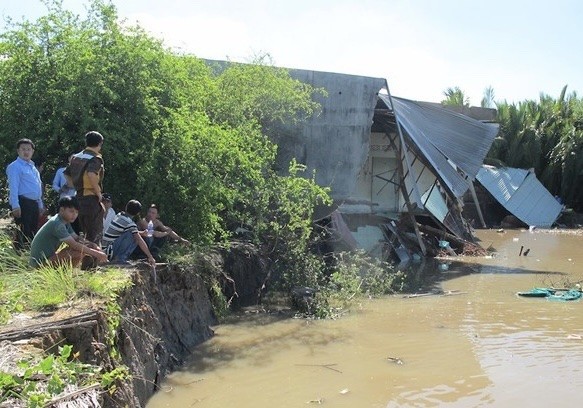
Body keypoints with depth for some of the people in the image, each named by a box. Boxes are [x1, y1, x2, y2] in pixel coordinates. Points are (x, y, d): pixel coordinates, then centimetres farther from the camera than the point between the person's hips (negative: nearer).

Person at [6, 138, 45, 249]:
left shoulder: (32, 166, 20)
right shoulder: (15, 166, -6)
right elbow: (13, 187, -14)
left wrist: (40, 205, 22)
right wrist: (15, 206, -23)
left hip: (34, 203, 9)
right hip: (23, 203, -9)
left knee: (33, 233, 13)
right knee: (23, 234, -10)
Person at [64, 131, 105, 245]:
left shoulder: (76, 157, 12)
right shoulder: (95, 158, -12)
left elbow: (67, 175, 15)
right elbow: (91, 174, -30)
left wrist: (77, 189, 16)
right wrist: (98, 192, -19)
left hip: (78, 197, 8)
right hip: (91, 198, -7)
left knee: (84, 233, 18)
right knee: (95, 234, -1)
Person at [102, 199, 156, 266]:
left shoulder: (119, 215, 9)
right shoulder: (129, 223, -16)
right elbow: (140, 241, -18)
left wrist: (141, 232, 28)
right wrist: (150, 257, -15)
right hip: (110, 250, -9)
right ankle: (120, 258, -15)